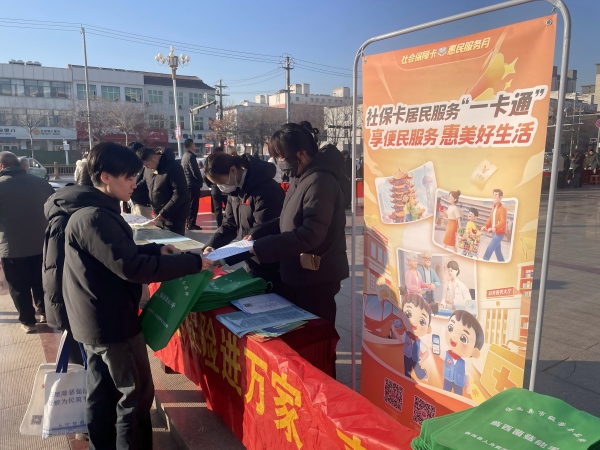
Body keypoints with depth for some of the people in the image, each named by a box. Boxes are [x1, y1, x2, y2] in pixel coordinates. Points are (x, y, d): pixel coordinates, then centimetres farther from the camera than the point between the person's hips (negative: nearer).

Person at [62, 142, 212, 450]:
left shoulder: (91, 211, 9)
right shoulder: (96, 218, -24)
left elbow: (117, 255, 18)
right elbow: (132, 268, -32)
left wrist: (156, 249, 5)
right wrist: (193, 263, -28)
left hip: (95, 319, 10)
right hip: (111, 321, -10)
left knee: (102, 392, 20)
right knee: (136, 394, 2)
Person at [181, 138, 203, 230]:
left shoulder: (184, 156, 14)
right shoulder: (191, 156, -17)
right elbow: (195, 172, -20)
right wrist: (201, 181, -6)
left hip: (187, 183, 10)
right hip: (193, 184, -10)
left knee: (190, 204, 15)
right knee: (193, 205, -5)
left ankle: (189, 223, 21)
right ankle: (191, 224, -2)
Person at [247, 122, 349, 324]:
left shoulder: (320, 181, -22)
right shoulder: (300, 178, 11)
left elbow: (310, 234, -29)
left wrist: (261, 247, -25)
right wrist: (257, 233, 4)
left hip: (317, 277, -10)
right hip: (297, 273, 10)